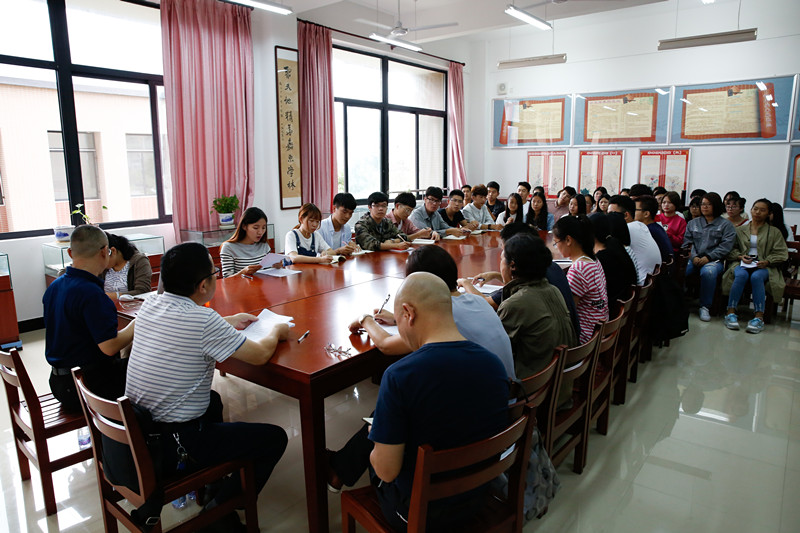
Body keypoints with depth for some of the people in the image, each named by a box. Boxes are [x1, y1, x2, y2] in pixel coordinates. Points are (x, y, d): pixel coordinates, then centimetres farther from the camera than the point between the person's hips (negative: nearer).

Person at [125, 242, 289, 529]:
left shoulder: (150, 304, -1)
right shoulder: (203, 320, -25)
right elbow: (260, 355, -16)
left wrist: (229, 322, 20)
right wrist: (277, 332, 4)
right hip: (171, 448, -8)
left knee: (212, 400, 34)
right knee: (275, 438, 2)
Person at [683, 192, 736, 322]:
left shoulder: (726, 225, 12)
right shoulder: (693, 223, 22)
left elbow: (725, 246, -2)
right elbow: (687, 242, 9)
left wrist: (708, 257, -15)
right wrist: (694, 257, -10)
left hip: (713, 260, -2)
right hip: (693, 259, 2)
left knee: (708, 272, -38)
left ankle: (705, 307, -22)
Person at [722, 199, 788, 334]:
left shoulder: (774, 232, 15)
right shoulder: (740, 230, 19)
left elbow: (781, 253, 7)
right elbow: (731, 249, 14)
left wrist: (767, 261, -11)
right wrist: (740, 256, -6)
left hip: (764, 266, -1)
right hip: (742, 264, 1)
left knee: (756, 277, -37)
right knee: (741, 275, -36)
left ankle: (759, 317, -39)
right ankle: (731, 312, -35)